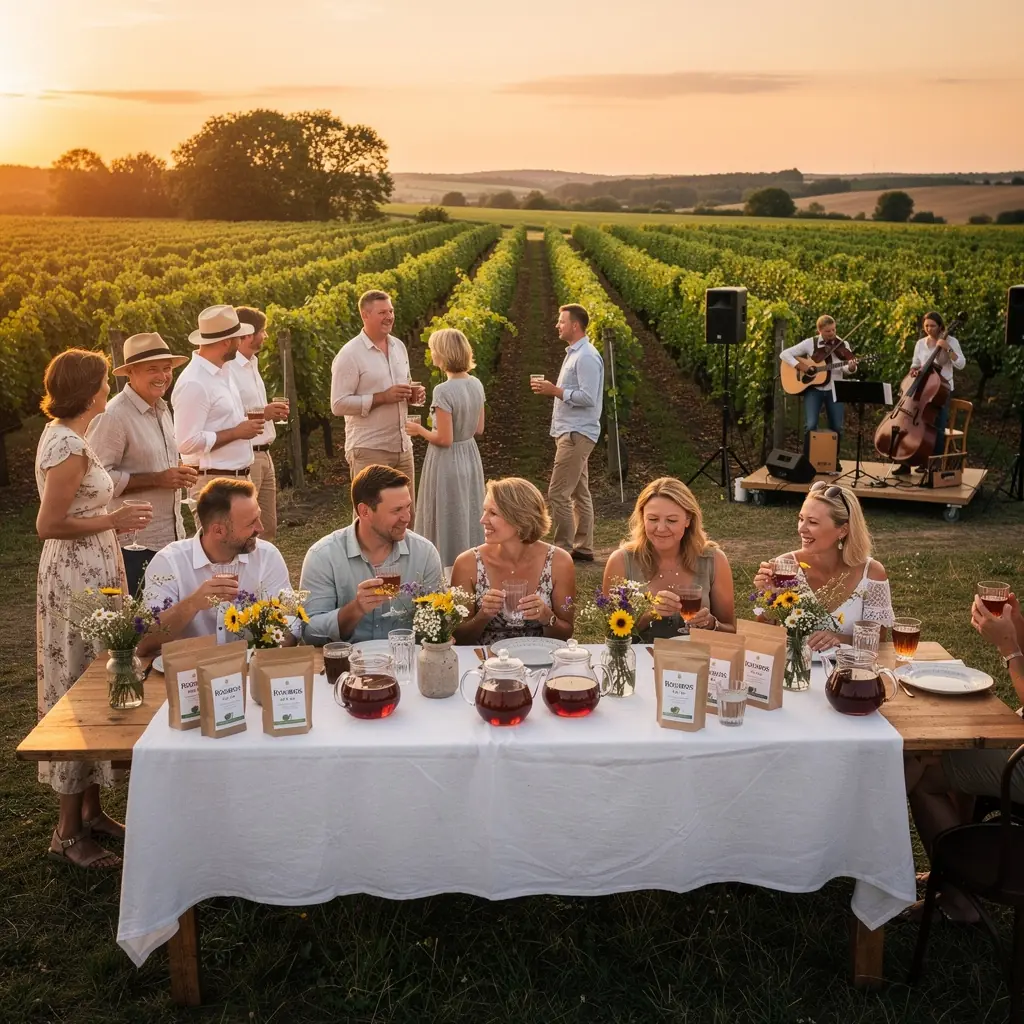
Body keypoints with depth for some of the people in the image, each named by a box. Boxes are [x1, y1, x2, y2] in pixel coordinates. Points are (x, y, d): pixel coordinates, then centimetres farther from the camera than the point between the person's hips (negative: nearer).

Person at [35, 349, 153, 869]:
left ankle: (91, 810, 28)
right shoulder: (70, 447, -21)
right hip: (78, 580, -10)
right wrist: (113, 521, -16)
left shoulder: (59, 433, 9)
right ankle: (69, 832, 9)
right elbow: (48, 525, -21)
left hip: (91, 574, 10)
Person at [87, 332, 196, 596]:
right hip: (135, 544, -8)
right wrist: (158, 479, -22)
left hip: (172, 535, 8)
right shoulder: (113, 416, -16)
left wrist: (179, 474, 4)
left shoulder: (162, 409, 12)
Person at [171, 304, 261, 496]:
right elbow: (188, 442, -22)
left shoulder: (224, 371, 10)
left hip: (238, 478, 9)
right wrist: (236, 433, -17)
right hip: (212, 482, -9)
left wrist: (245, 423, 5)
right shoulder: (193, 383, -19)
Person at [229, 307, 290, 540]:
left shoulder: (251, 364, 15)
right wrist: (262, 413, -19)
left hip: (263, 455, 10)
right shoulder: (228, 368, -16)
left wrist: (271, 412, 6)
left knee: (268, 527, 15)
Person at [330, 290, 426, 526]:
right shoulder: (350, 354, -10)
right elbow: (339, 404, -15)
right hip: (369, 450, -6)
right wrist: (383, 397, -21)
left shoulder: (399, 347, 11)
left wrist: (415, 394, 0)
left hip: (402, 446, 6)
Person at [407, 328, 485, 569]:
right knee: (470, 519, 17)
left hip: (447, 462, -7)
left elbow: (444, 439, -21)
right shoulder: (476, 385, 0)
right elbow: (478, 429, 8)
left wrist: (419, 430, -6)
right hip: (471, 458, 7)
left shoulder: (443, 391, -22)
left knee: (449, 523, 5)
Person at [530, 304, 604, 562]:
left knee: (558, 494, -10)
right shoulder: (574, 353, 16)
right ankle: (583, 547, 18)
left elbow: (588, 397, -23)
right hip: (572, 432, 11)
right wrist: (551, 389, 8)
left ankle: (563, 548, -5)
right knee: (579, 492, 12)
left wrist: (555, 390, -19)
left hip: (577, 434, -11)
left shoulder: (586, 357, -16)